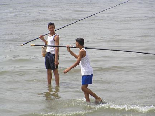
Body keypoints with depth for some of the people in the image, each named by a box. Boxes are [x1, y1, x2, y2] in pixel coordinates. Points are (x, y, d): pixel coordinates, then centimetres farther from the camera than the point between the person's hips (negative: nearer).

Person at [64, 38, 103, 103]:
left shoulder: (82, 51, -14)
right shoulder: (83, 50, 16)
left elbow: (77, 62, -19)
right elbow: (77, 57, 35)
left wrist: (69, 69, -17)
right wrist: (69, 51, 36)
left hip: (87, 72, -10)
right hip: (85, 72, 10)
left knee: (83, 88, -12)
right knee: (84, 88, 11)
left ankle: (98, 98, -11)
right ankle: (87, 101, 11)